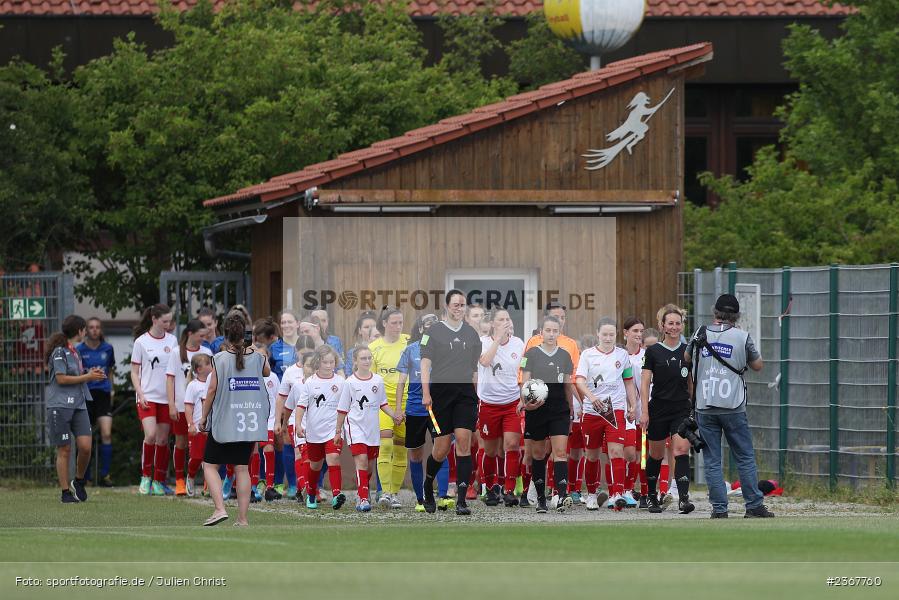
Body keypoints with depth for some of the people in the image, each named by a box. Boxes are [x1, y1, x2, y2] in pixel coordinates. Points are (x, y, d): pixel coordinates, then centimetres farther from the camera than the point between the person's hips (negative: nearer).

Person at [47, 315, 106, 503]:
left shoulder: (74, 352, 17)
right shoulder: (59, 352, -9)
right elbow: (61, 379, -15)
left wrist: (91, 374, 7)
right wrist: (87, 377, -10)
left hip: (78, 405, 7)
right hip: (60, 406, -7)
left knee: (85, 446, -5)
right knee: (64, 450, -1)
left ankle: (78, 482, 17)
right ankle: (66, 492, 6)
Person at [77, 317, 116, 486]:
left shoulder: (108, 348, 6)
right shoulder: (79, 350, -1)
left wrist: (111, 388, 12)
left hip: (103, 394, 1)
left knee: (106, 434, -13)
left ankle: (104, 474, -8)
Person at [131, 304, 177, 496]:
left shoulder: (172, 340, 8)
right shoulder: (141, 342, -1)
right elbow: (134, 372, 2)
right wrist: (140, 394, -10)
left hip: (167, 397, 3)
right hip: (148, 397, -3)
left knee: (163, 439, 3)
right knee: (150, 435, -19)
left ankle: (159, 482, 10)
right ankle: (146, 477, -4)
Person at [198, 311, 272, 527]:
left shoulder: (220, 359, -11)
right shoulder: (257, 357, 0)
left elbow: (212, 390, -8)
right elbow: (266, 372, 22)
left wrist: (204, 417, 3)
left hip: (223, 421, -3)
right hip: (249, 423, 3)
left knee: (210, 465, 9)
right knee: (242, 468, 9)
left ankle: (220, 509, -8)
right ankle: (242, 518, 7)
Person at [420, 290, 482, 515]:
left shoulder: (471, 333, 14)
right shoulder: (434, 331, 2)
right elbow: (425, 363, -2)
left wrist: (476, 395, 19)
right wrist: (426, 393, -12)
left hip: (465, 394, 3)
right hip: (440, 393, -3)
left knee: (464, 442, -11)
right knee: (441, 449, 0)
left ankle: (461, 500, -13)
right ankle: (427, 487, 29)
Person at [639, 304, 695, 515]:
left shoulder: (688, 351, 6)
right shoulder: (653, 351, -1)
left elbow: (692, 383, 14)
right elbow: (645, 383, -2)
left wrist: (695, 407, 14)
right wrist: (644, 411, -9)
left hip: (682, 409, 1)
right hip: (658, 409, -1)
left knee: (682, 451, -15)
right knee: (656, 455, 9)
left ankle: (683, 497, -22)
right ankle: (652, 497, 26)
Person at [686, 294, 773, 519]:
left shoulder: (701, 335, 3)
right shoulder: (742, 337, -2)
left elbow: (686, 358, 21)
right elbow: (758, 365, 11)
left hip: (705, 407, 1)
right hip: (733, 407, -1)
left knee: (712, 460, 4)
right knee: (745, 458, 6)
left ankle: (719, 508, -1)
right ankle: (754, 506, 5)